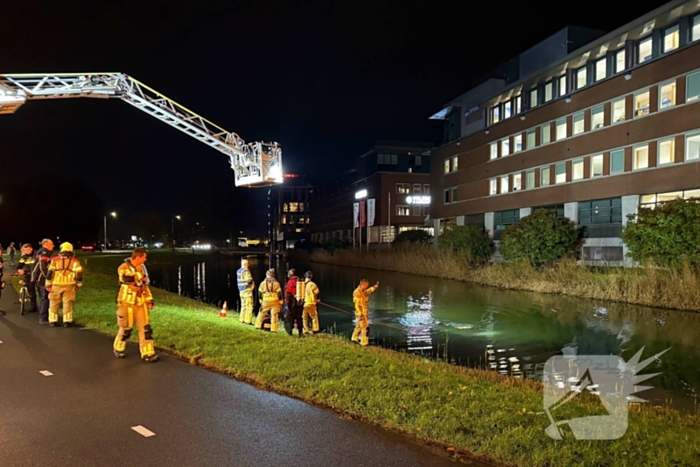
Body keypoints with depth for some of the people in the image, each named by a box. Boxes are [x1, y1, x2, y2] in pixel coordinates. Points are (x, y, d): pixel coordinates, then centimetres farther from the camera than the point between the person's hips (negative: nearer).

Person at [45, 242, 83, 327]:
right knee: (68, 303, 4)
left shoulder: (55, 260, 2)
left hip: (56, 285, 0)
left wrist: (48, 284, 5)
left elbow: (50, 273, -1)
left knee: (54, 303, 12)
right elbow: (79, 274, 0)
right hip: (69, 285, 0)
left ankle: (53, 321, 15)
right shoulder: (75, 261, 3)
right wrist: (78, 285, 10)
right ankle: (67, 321, 2)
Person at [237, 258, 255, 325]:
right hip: (247, 291, -9)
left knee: (243, 305, 16)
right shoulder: (246, 271, -17)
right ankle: (248, 320, -4)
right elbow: (249, 281, -22)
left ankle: (242, 319, 20)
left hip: (241, 291, 9)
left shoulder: (238, 271, 11)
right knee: (249, 306, -4)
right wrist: (252, 282, -4)